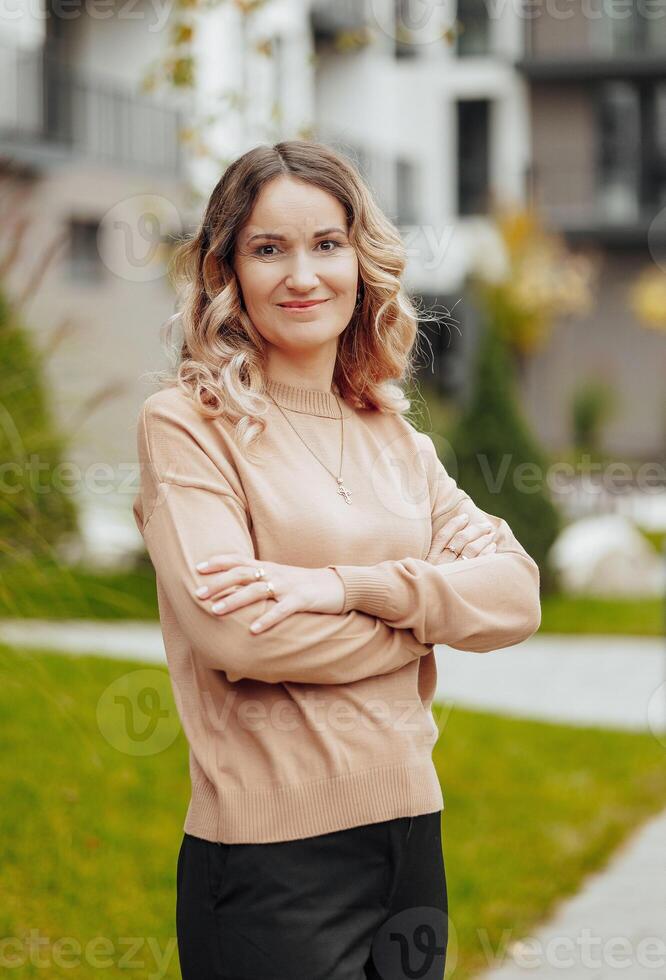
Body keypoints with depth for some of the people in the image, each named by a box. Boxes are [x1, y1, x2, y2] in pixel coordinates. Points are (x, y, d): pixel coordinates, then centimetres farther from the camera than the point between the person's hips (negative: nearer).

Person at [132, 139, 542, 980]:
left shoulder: (395, 439, 12)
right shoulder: (187, 421, -5)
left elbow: (518, 595, 0)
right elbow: (231, 630, -18)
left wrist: (348, 584, -16)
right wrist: (425, 614, -5)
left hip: (411, 837, 6)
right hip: (271, 856, -5)